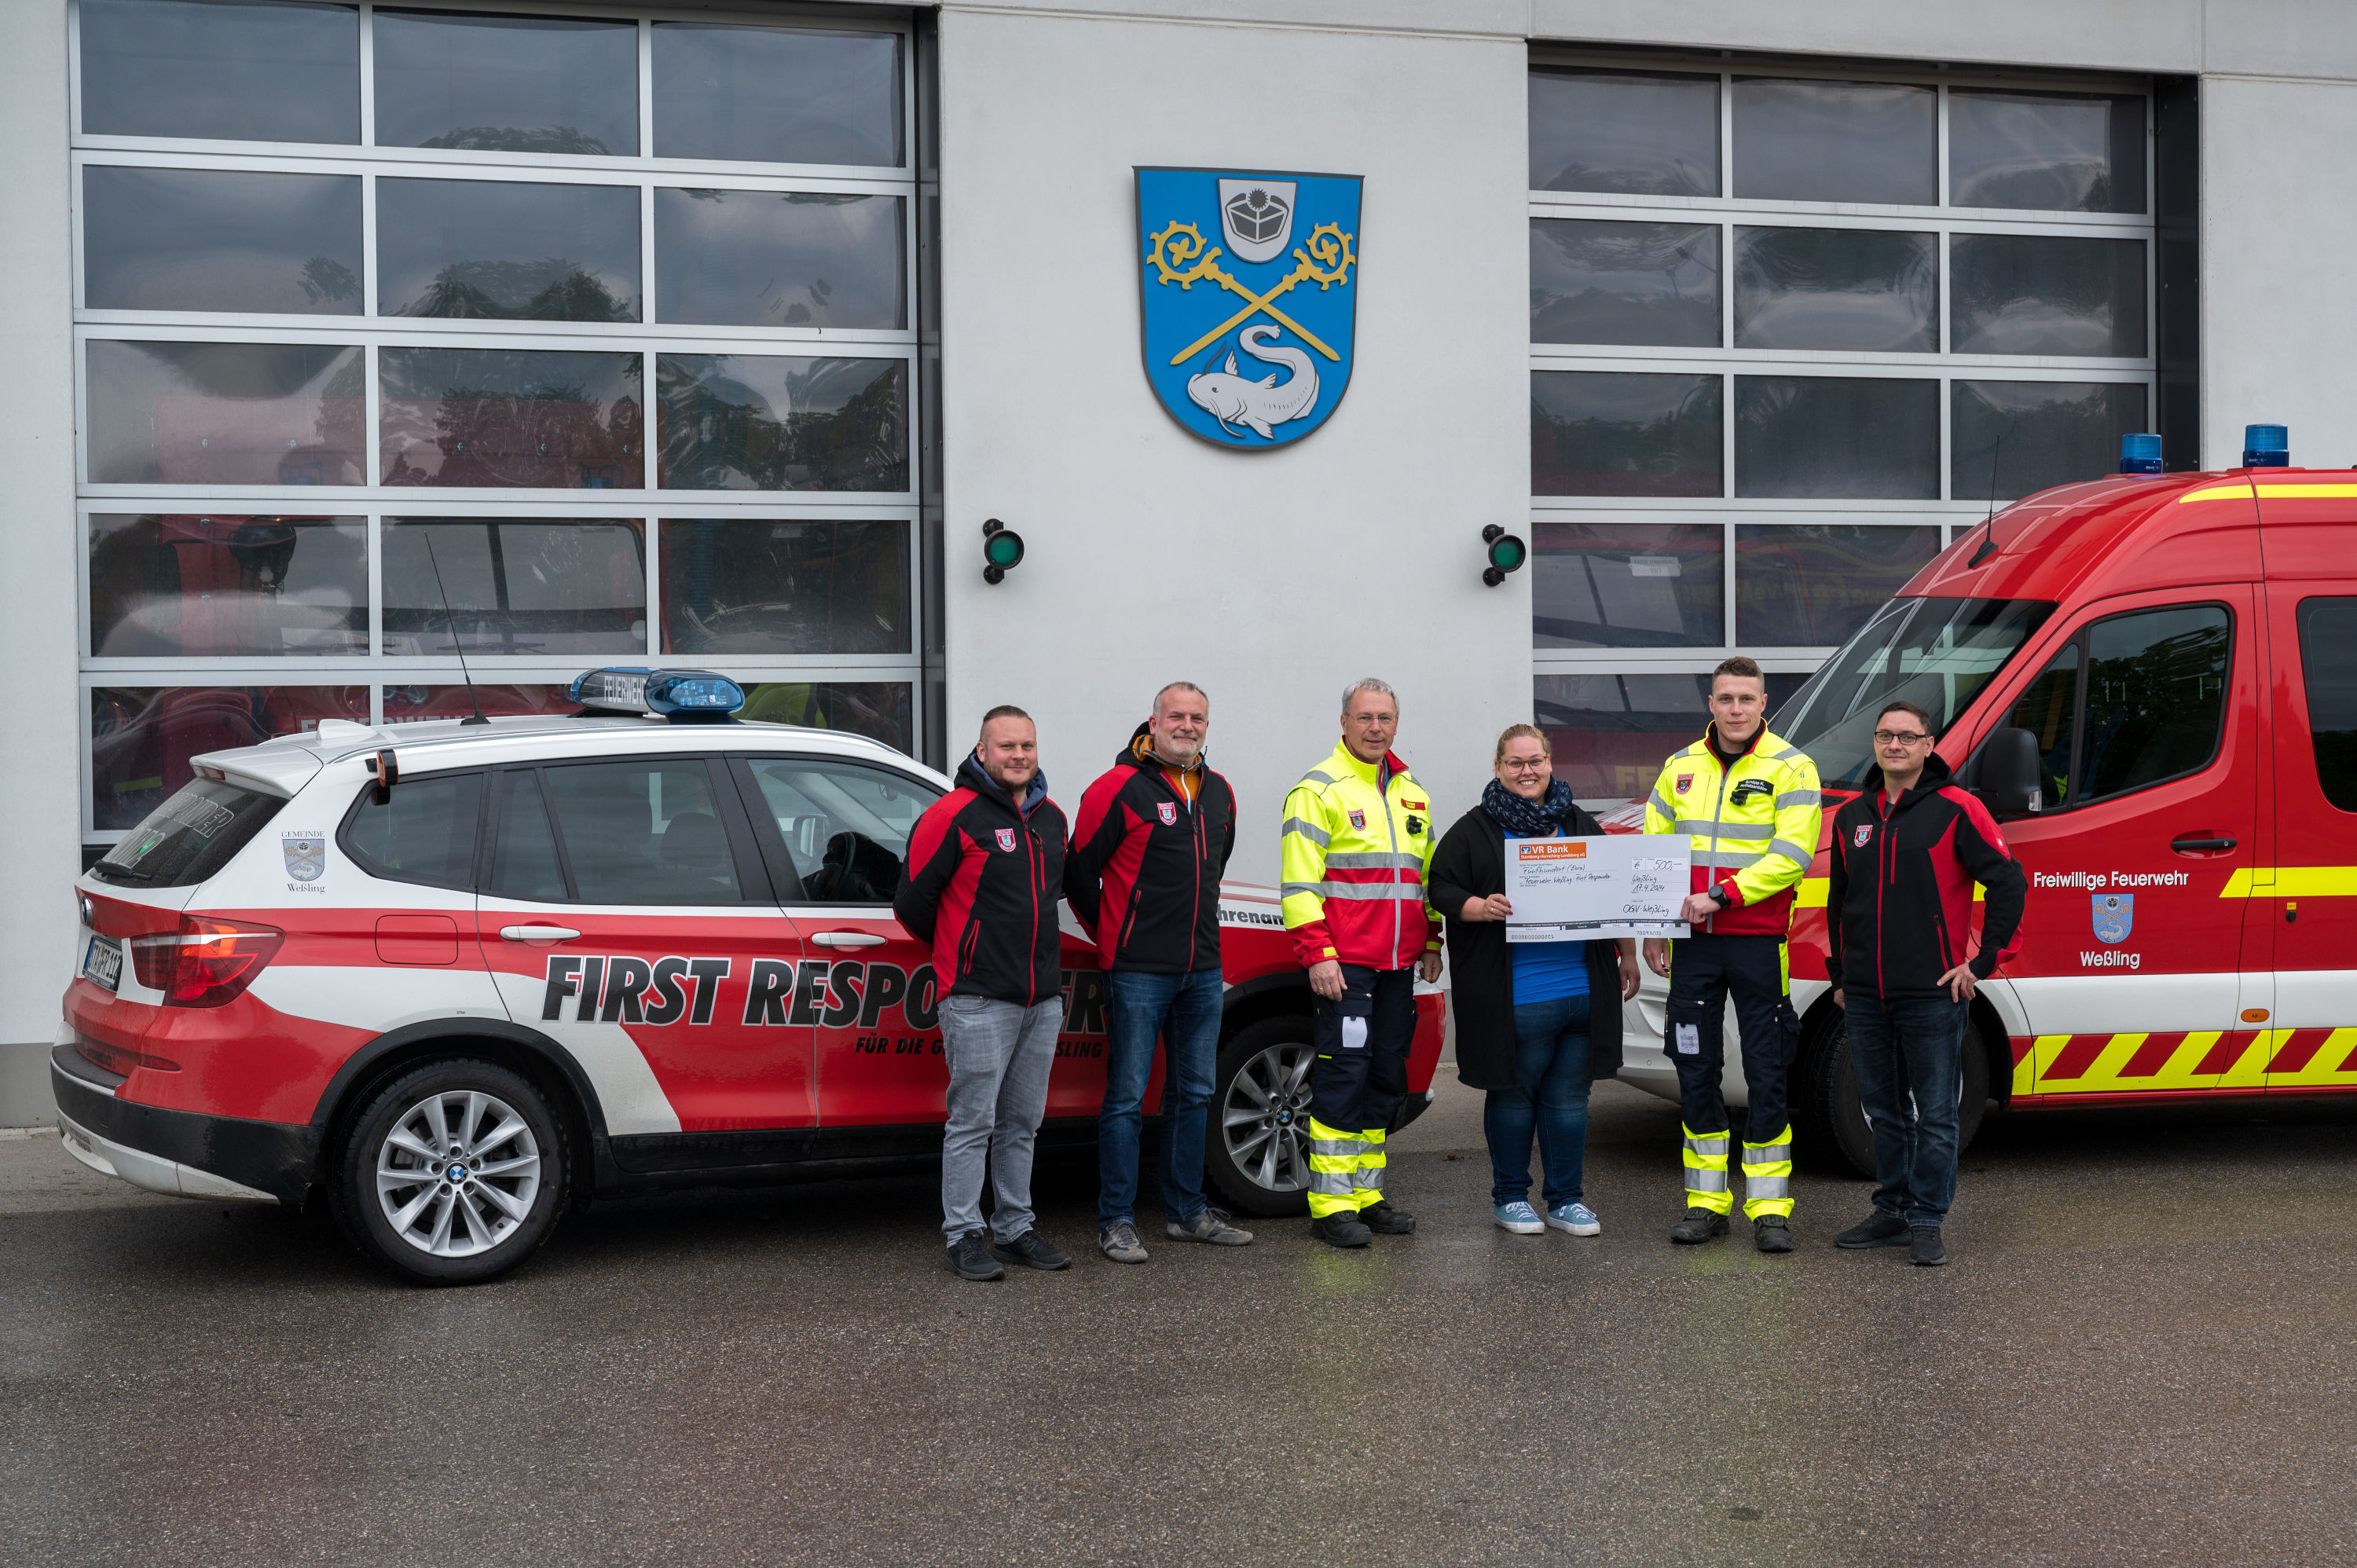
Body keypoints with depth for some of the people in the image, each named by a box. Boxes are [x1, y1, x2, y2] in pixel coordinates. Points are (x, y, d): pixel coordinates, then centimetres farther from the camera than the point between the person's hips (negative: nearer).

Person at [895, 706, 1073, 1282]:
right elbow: (912, 901, -5)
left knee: (1023, 1123, 12)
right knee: (972, 1122, -3)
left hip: (1043, 997, 7)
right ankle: (964, 1237, 5)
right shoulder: (954, 815, -9)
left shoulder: (1051, 817, 13)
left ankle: (1015, 1230, 21)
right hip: (979, 999, -7)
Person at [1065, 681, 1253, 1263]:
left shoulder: (1218, 793, 12)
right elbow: (1079, 871, -5)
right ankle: (1117, 1221, 4)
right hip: (1138, 973, -7)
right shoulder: (1119, 788, -9)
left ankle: (1186, 1211, 23)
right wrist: (1113, 938, 4)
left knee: (1194, 1094, 13)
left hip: (1203, 972, 7)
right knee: (1127, 1098, -2)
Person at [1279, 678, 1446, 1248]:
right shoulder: (1318, 790, -5)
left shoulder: (1412, 794, 18)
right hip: (1342, 965, -7)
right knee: (1342, 1077, -9)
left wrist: (1431, 943, 19)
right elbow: (1299, 881, -10)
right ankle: (1330, 1206, -6)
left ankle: (1365, 1195, 17)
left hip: (1398, 966, 7)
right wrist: (1318, 954, -17)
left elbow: (1427, 875, 27)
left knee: (1384, 1078, 9)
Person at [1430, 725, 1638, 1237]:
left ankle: (1566, 1199, 17)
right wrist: (1480, 907, -21)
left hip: (1583, 992, 4)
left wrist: (1627, 956, 18)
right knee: (1513, 1095, 4)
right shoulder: (1473, 831, 2)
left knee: (1569, 1098, 7)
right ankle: (1510, 1197, 17)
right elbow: (1442, 890, -3)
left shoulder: (1580, 825, 15)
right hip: (1516, 998, -4)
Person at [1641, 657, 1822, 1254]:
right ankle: (1706, 1203, 16)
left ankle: (1769, 1209, 6)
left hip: (1759, 942, -4)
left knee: (1766, 1075, -1)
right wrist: (1652, 926, 8)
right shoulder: (1681, 768, 11)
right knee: (1696, 1072, 7)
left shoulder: (1790, 768, -3)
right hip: (1692, 942, 4)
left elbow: (1791, 855, -13)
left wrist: (1722, 895, -19)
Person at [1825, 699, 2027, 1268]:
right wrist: (1839, 974, 20)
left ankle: (1927, 1221, 8)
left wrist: (1983, 962, -7)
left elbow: (2010, 883, -6)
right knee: (1884, 1110, 13)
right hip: (1865, 998, 5)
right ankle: (1893, 1211, 23)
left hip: (1933, 993, -5)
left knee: (1935, 1114, 0)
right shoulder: (1853, 817, 13)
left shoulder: (1955, 810, -5)